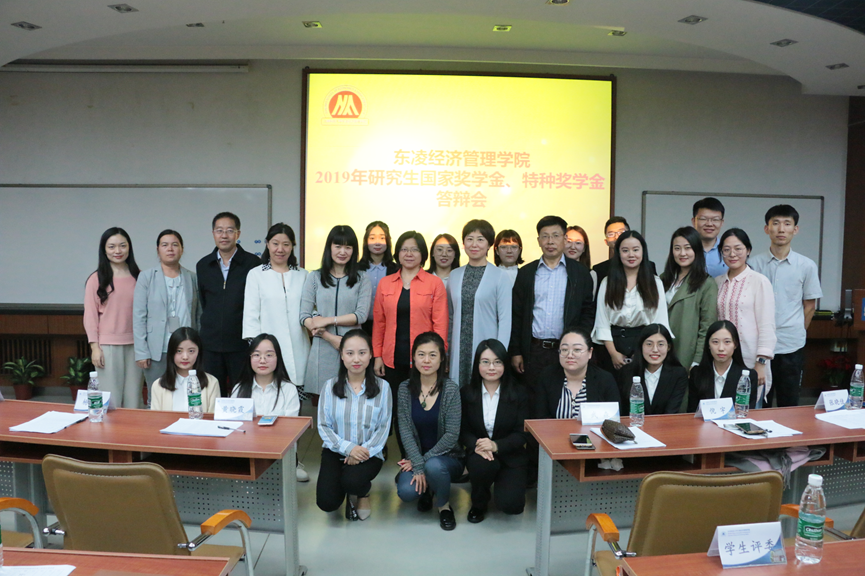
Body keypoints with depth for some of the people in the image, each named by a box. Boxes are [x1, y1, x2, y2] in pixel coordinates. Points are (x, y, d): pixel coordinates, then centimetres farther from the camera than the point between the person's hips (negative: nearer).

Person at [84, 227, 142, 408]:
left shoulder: (138, 278, 6)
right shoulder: (96, 279, -1)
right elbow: (90, 315, -1)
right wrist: (94, 347, -6)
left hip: (134, 345, 3)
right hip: (107, 346, -3)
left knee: (133, 400, 8)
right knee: (111, 401, 0)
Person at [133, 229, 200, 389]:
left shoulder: (192, 278, 9)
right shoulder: (146, 277, 5)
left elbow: (199, 315, 10)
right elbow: (139, 316, 1)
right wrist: (141, 352, -6)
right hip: (156, 352, -1)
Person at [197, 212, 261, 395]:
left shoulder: (252, 263, -3)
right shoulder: (203, 265, 10)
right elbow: (202, 302, 19)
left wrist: (253, 335, -3)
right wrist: (211, 325, 13)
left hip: (241, 344, -3)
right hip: (211, 344, 4)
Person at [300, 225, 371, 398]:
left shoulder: (361, 279, 7)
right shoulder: (314, 277, 8)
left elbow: (361, 314, -3)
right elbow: (304, 316, 0)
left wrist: (328, 320, -8)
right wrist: (330, 337, -10)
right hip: (322, 349, 0)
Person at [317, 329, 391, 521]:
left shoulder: (382, 387, -6)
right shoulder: (330, 386, -4)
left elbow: (383, 427, -6)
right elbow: (323, 426, -5)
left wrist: (365, 451, -20)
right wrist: (348, 448, -18)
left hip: (369, 453, -1)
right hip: (336, 451, 2)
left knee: (352, 481, -32)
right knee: (327, 502, -15)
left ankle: (363, 492, 8)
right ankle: (348, 489, 22)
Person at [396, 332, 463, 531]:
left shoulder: (450, 389, -12)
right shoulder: (405, 389, -4)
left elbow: (452, 435, -14)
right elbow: (405, 431, -8)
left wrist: (423, 461, -16)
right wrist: (418, 466, -18)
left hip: (447, 457, -2)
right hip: (415, 457, 2)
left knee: (434, 466, -36)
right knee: (406, 492, -26)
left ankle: (444, 505, -3)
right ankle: (426, 489, 12)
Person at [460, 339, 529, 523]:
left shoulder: (519, 394, -3)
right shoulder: (466, 393, 0)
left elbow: (522, 433, -8)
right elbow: (463, 430, -2)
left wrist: (496, 445, -26)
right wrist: (476, 445, -25)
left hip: (510, 455, 0)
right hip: (478, 452, 0)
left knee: (511, 505, -18)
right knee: (482, 464, -36)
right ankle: (478, 503, -2)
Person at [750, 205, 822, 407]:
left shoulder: (807, 266, 1)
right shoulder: (754, 264, 1)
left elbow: (810, 306, 8)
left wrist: (796, 332, 6)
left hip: (791, 347, 0)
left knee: (789, 405, 9)